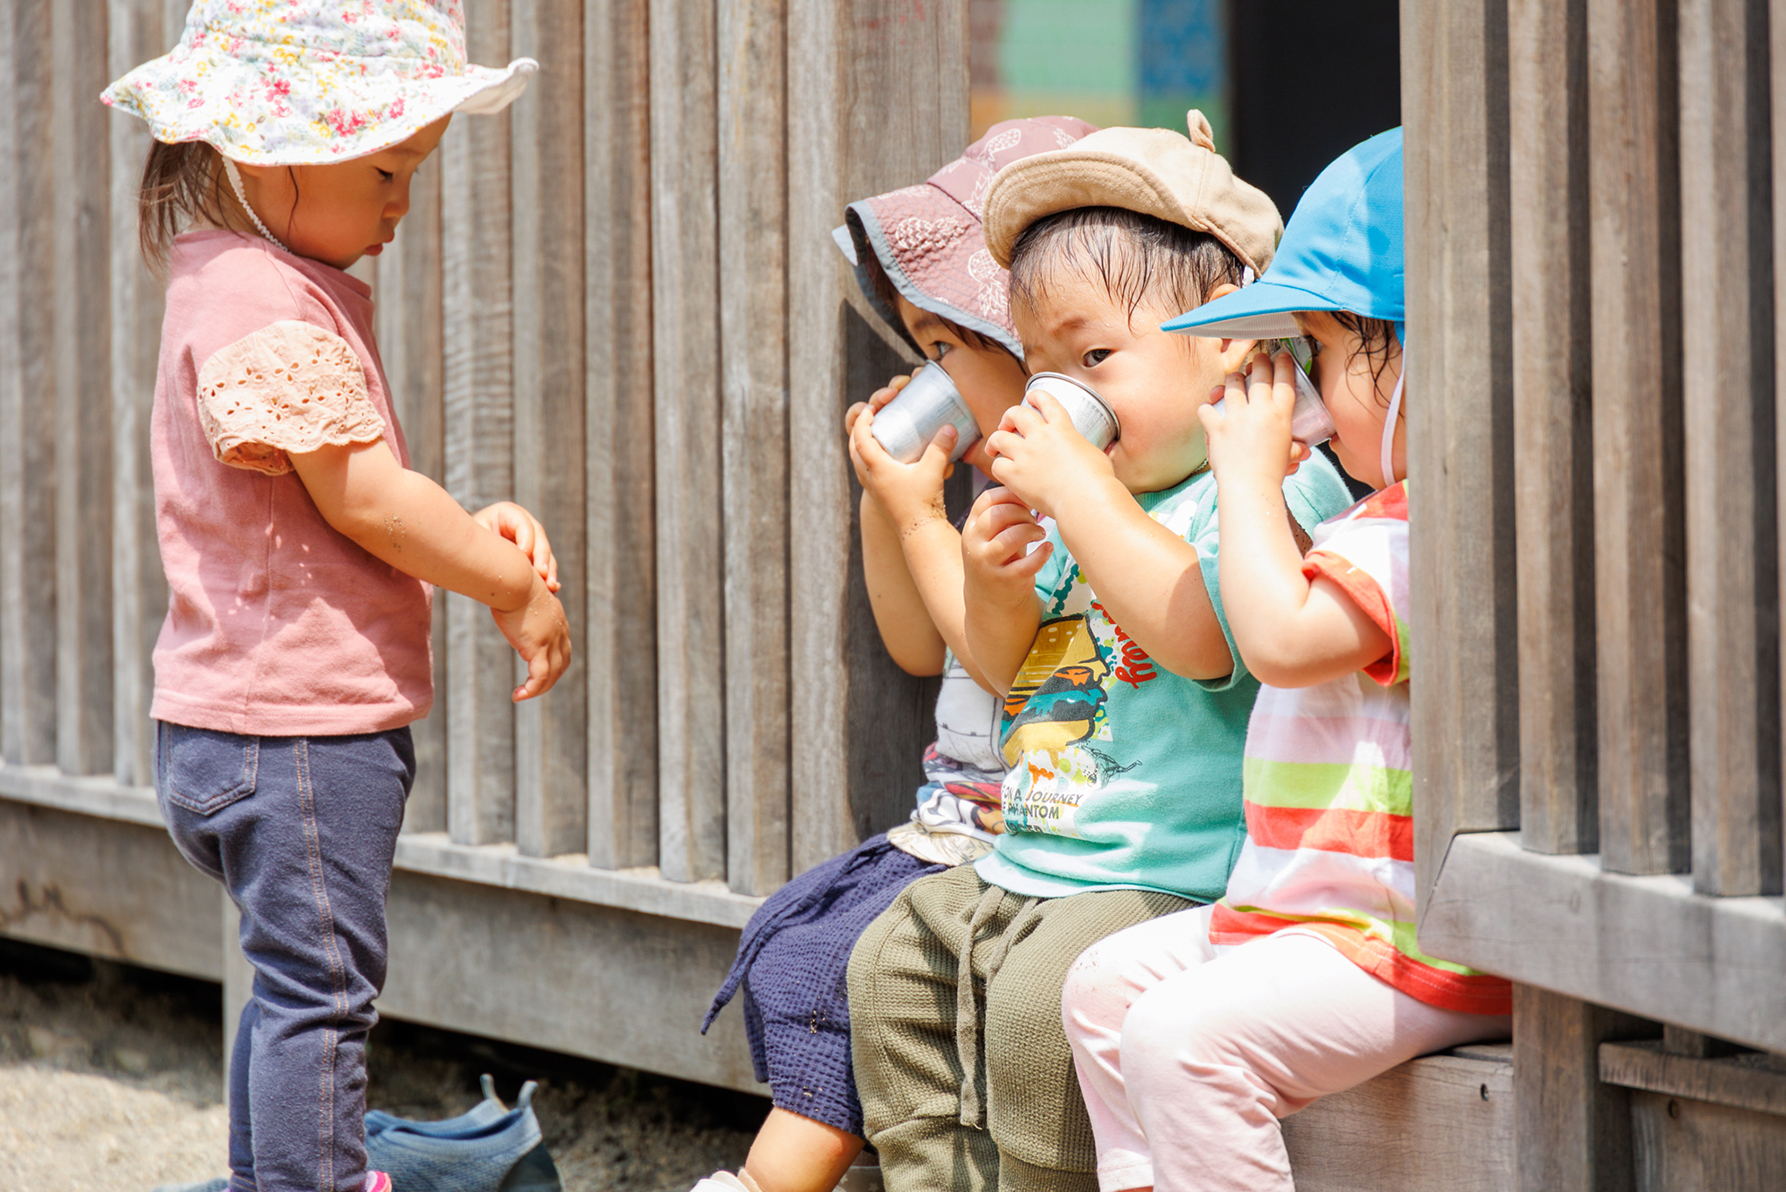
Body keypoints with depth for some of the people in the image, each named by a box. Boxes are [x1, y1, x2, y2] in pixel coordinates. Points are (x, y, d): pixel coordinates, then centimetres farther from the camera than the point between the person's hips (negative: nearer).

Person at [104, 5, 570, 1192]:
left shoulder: (296, 294, 15)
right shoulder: (261, 309, -19)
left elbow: (357, 504, 16)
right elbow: (362, 499, -21)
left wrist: (473, 533, -2)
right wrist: (516, 588, -9)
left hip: (280, 720, 11)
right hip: (295, 724, -11)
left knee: (299, 984, 18)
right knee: (322, 983, -5)